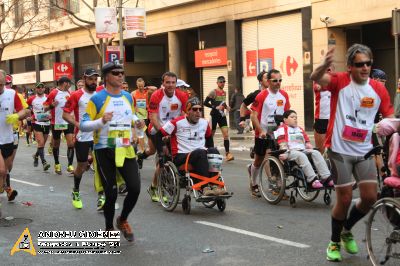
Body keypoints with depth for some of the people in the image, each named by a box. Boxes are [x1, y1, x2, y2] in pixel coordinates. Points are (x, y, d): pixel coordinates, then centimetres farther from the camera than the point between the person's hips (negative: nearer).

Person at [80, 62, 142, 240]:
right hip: (105, 151, -4)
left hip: (126, 149, 4)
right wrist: (101, 121, -28)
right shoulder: (97, 99, -7)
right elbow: (83, 125, -12)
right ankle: (109, 229, 22)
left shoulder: (128, 97, 10)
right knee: (111, 194, -2)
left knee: (135, 188, -5)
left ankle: (123, 220, 23)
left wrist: (138, 122, 7)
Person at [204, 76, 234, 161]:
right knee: (211, 134, 5)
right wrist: (215, 107, -21)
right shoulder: (213, 92, -9)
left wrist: (226, 106, 5)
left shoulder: (224, 92, 11)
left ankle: (227, 154, -11)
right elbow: (205, 103, -14)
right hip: (214, 115, -5)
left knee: (226, 134, -7)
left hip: (222, 115, 5)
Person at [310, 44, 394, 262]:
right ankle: (334, 242, 23)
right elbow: (315, 78, -30)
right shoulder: (340, 81, -10)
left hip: (364, 152, 4)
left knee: (370, 197, 1)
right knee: (344, 199, 0)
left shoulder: (379, 89, 0)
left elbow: (390, 119, 5)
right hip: (340, 150, -4)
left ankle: (347, 230, 30)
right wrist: (325, 64, -53)